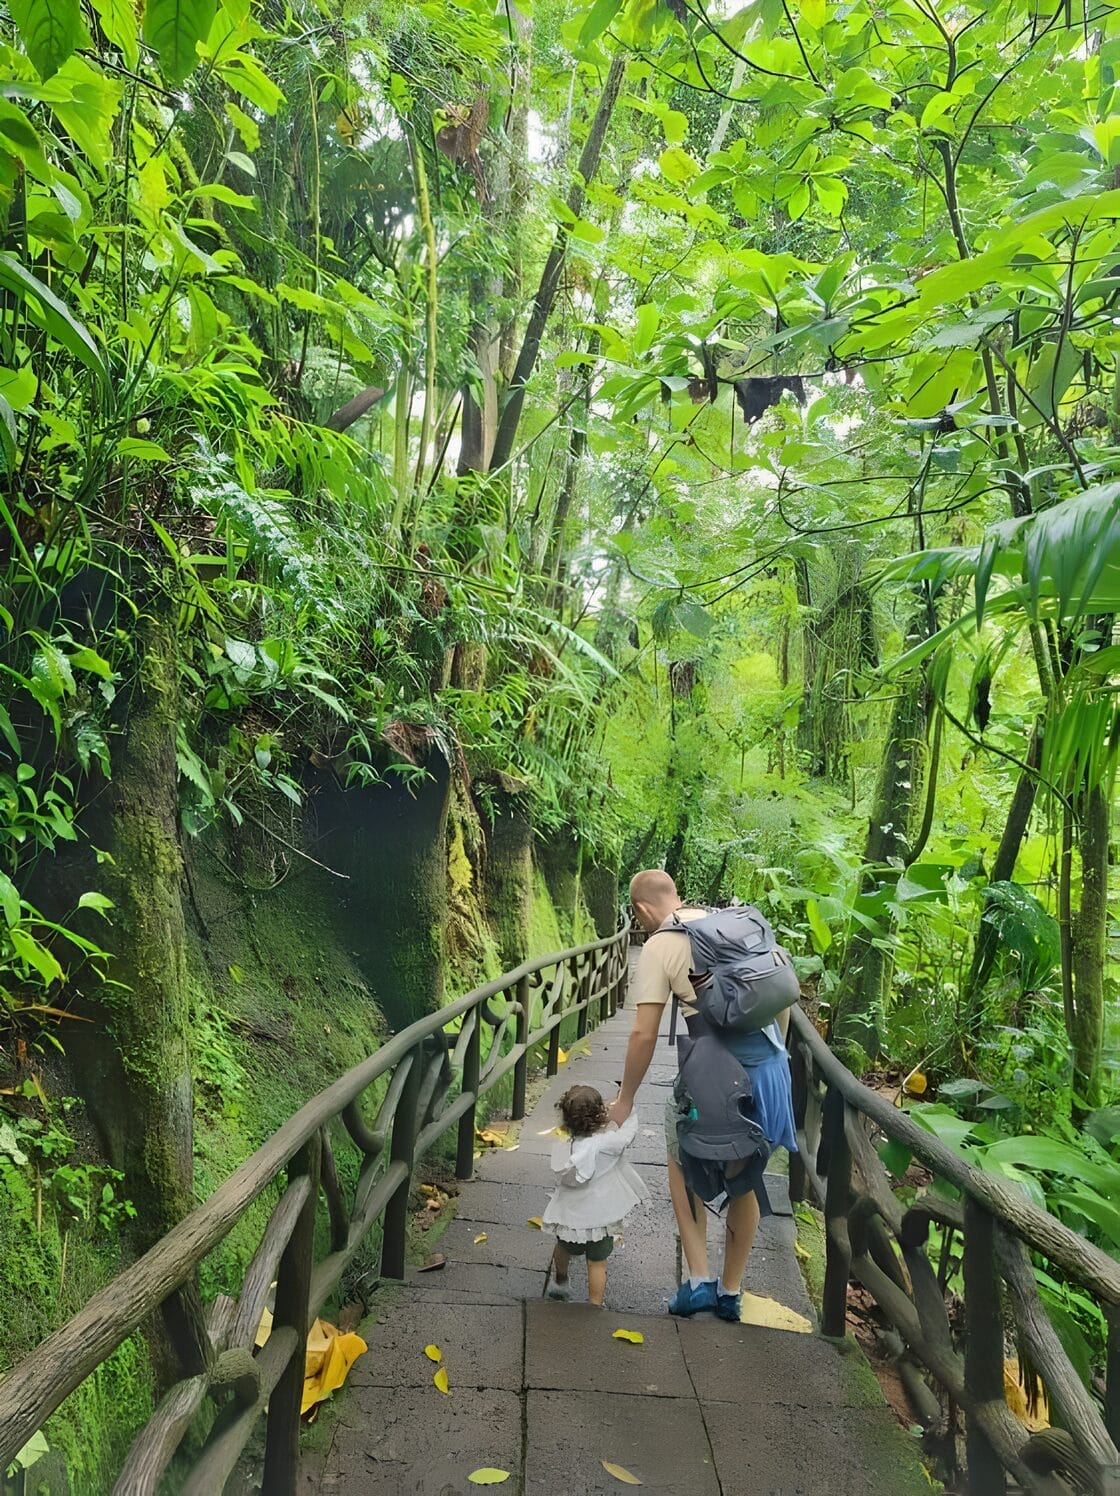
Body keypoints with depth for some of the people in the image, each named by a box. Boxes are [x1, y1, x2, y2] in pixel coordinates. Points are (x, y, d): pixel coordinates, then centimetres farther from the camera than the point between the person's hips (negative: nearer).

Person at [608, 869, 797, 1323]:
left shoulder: (659, 946, -6)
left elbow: (644, 1034, -7)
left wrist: (624, 1100, 4)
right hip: (771, 1067, 5)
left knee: (683, 1165, 22)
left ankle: (699, 1280, 18)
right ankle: (730, 1292, 34)